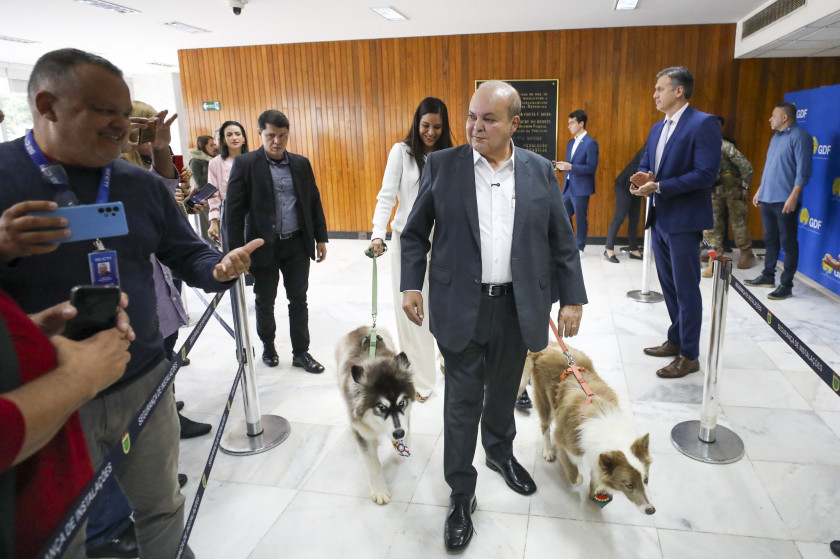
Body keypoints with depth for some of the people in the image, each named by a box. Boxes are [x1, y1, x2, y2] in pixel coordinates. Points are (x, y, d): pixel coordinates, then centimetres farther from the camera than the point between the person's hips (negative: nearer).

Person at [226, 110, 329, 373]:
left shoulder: (301, 163, 6)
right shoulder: (245, 164, -6)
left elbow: (314, 202, 10)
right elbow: (234, 209, -8)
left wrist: (320, 238, 7)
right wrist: (237, 250, -12)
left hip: (297, 244, 3)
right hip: (264, 245, -2)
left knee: (298, 299, 8)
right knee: (265, 301, 13)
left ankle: (301, 352, 21)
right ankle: (268, 346, 35)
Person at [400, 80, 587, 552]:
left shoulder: (540, 171, 3)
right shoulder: (442, 166, -2)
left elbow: (562, 241, 5)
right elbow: (415, 233, 3)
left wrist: (572, 299, 2)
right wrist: (411, 284, -6)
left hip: (518, 307, 2)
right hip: (461, 306, -2)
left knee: (504, 393, 19)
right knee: (463, 402, 4)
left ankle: (501, 452, 47)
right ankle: (461, 495, 22)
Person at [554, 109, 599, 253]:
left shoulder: (590, 143, -11)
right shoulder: (571, 142, 14)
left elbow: (592, 167, -17)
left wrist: (570, 167, -24)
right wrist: (562, 166, -1)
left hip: (580, 188, -8)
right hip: (568, 187, 8)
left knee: (580, 218, 2)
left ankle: (579, 247, 15)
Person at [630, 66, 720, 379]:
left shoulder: (703, 124, -12)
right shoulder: (658, 128, 14)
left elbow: (706, 173, -20)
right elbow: (646, 165, 19)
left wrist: (658, 187, -21)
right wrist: (641, 178, -5)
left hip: (684, 221, -8)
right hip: (659, 218, 8)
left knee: (686, 289, 0)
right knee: (669, 286, 17)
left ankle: (689, 356, 11)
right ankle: (675, 341, 32)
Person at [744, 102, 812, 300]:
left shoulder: (799, 136, -10)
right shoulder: (776, 137, 17)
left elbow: (803, 170, -16)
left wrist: (793, 196, -22)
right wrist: (760, 190, 22)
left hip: (785, 201, -9)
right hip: (767, 199, 9)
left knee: (788, 243, -2)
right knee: (770, 240, 16)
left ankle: (786, 285, 3)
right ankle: (768, 277, 26)